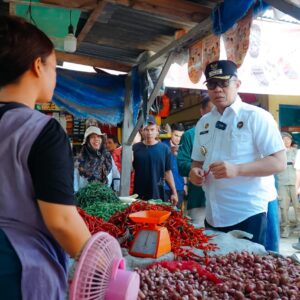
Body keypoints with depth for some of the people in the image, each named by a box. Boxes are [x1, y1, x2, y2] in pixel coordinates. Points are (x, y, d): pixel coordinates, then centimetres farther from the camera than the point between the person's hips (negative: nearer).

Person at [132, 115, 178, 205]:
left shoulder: (164, 149, -1)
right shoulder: (135, 148, 0)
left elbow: (168, 172, 3)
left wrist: (174, 192, 1)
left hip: (157, 194, 0)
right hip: (138, 194, 0)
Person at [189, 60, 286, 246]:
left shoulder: (257, 117, -8)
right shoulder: (203, 123, 11)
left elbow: (279, 162, -13)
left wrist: (237, 169, -25)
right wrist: (195, 171, -4)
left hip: (248, 215, -6)